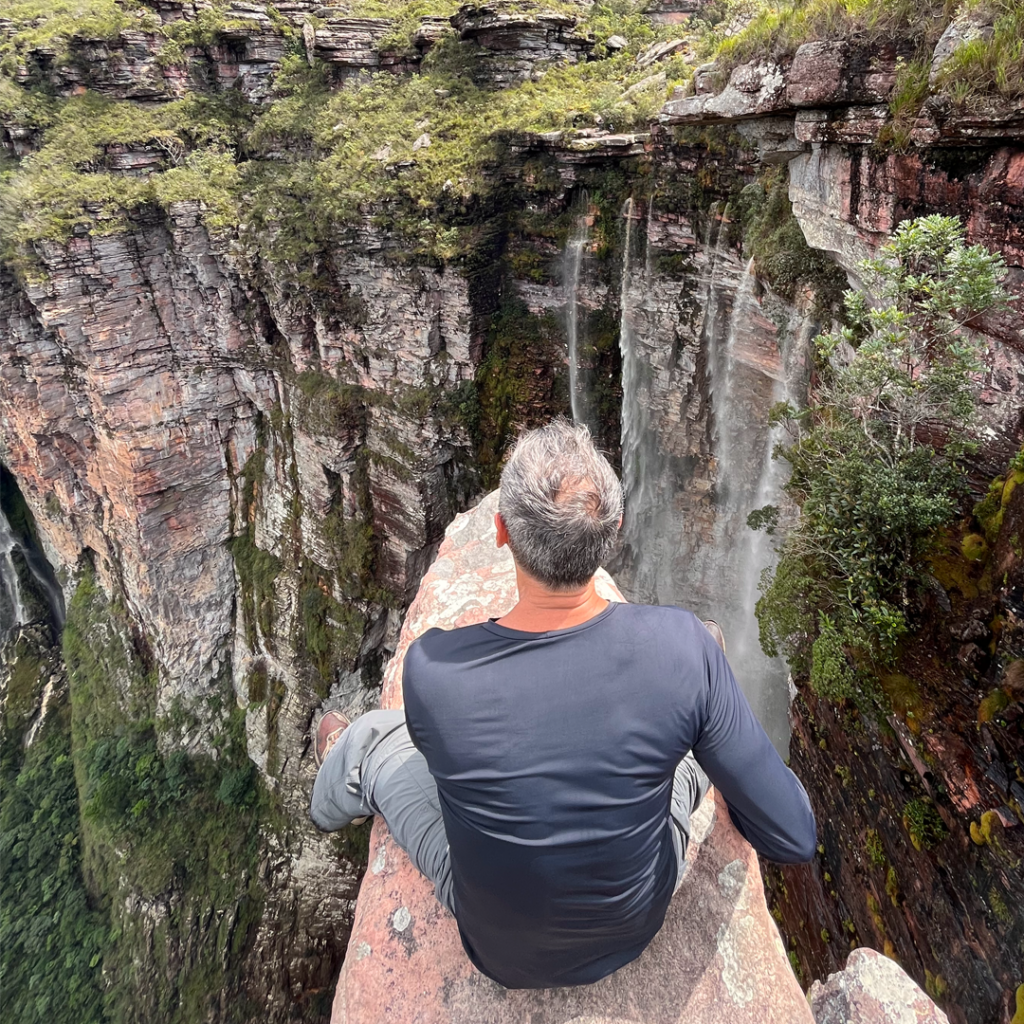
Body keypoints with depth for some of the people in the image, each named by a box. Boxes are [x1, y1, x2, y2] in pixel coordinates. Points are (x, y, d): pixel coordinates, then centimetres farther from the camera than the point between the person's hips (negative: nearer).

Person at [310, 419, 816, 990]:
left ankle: (334, 804, 54)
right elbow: (795, 840, -20)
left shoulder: (432, 667, -33)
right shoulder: (681, 646, -32)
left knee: (372, 735, 20)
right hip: (637, 927, 1)